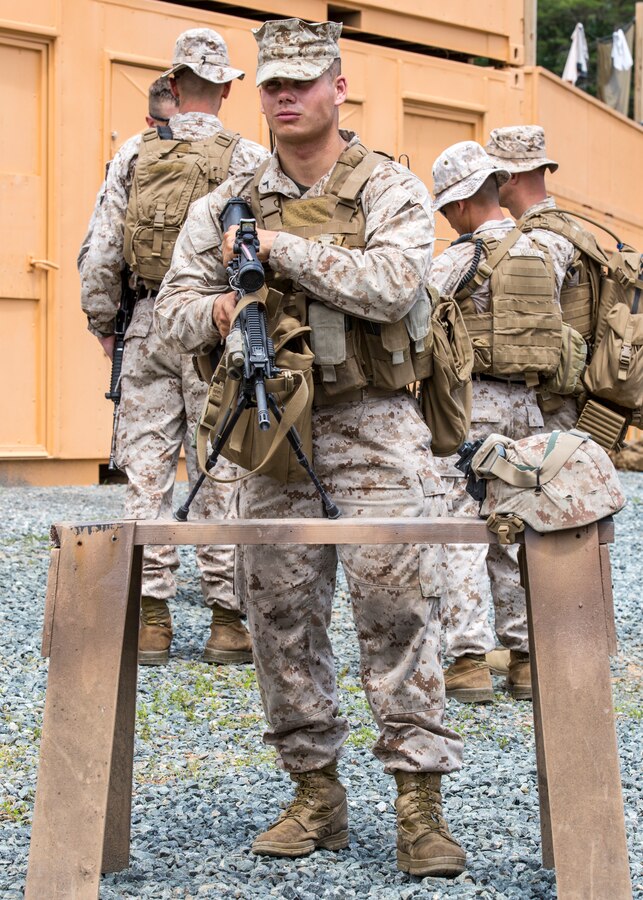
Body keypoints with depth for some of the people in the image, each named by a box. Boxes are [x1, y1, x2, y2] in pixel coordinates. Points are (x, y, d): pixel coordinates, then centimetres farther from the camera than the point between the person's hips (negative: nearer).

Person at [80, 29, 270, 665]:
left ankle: (149, 620, 7)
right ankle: (228, 620, 6)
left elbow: (101, 253, 4)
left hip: (150, 325, 2)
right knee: (222, 476, 2)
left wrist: (102, 324, 14)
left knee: (146, 472, 6)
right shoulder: (250, 160, -2)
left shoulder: (134, 155, 5)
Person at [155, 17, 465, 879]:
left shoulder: (392, 191, 0)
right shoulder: (228, 203, 11)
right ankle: (316, 792, 17)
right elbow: (172, 307, 8)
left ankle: (420, 799, -3)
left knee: (397, 602, -10)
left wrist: (279, 246, -15)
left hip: (373, 425, -4)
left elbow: (392, 285, -18)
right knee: (282, 610, 5)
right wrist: (218, 310, -15)